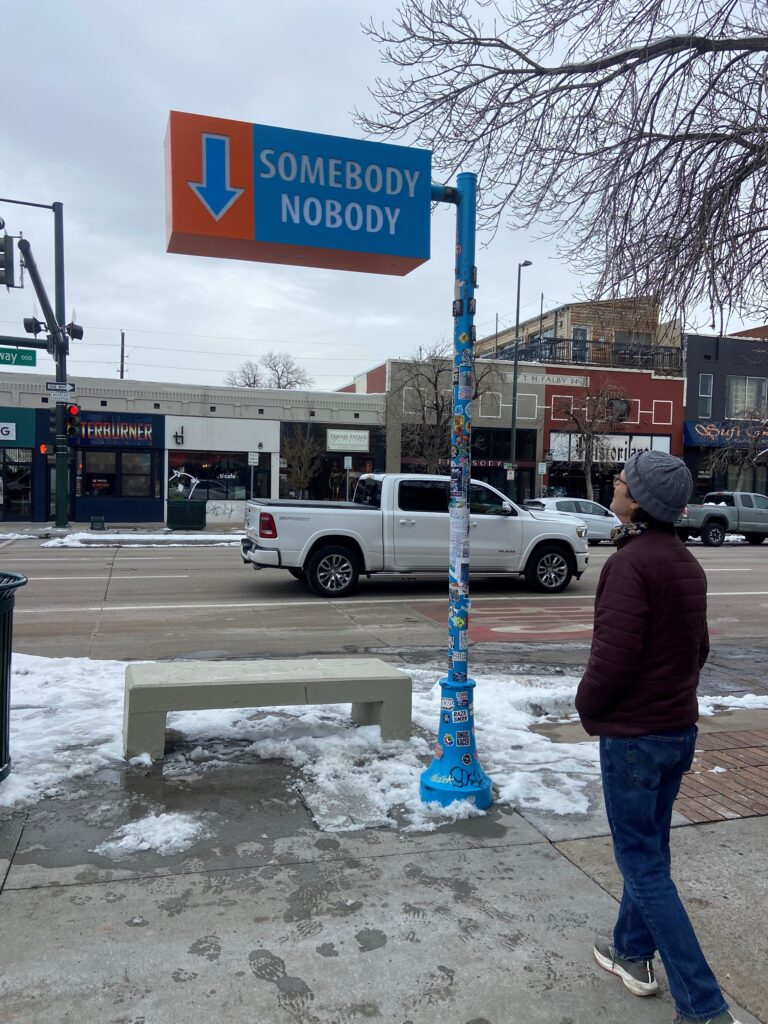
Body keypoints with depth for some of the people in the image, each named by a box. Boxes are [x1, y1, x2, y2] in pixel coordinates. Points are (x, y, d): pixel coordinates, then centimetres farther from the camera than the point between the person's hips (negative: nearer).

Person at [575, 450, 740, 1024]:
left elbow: (613, 655, -25)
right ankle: (634, 953, 39)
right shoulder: (687, 562, 7)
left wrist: (588, 707, -8)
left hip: (633, 735, -9)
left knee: (643, 864, 3)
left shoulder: (630, 563, -22)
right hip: (679, 728, 9)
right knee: (649, 848, 22)